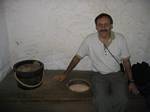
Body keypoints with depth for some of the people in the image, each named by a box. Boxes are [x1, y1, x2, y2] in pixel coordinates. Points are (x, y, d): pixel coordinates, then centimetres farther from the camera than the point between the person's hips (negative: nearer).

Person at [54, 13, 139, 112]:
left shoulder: (120, 39, -6)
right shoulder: (89, 40, -10)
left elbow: (126, 61, 3)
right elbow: (77, 57, 0)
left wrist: (131, 82, 2)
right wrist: (65, 74, 3)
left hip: (117, 74, 2)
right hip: (99, 75, -1)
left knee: (122, 100, -26)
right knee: (101, 100, -29)